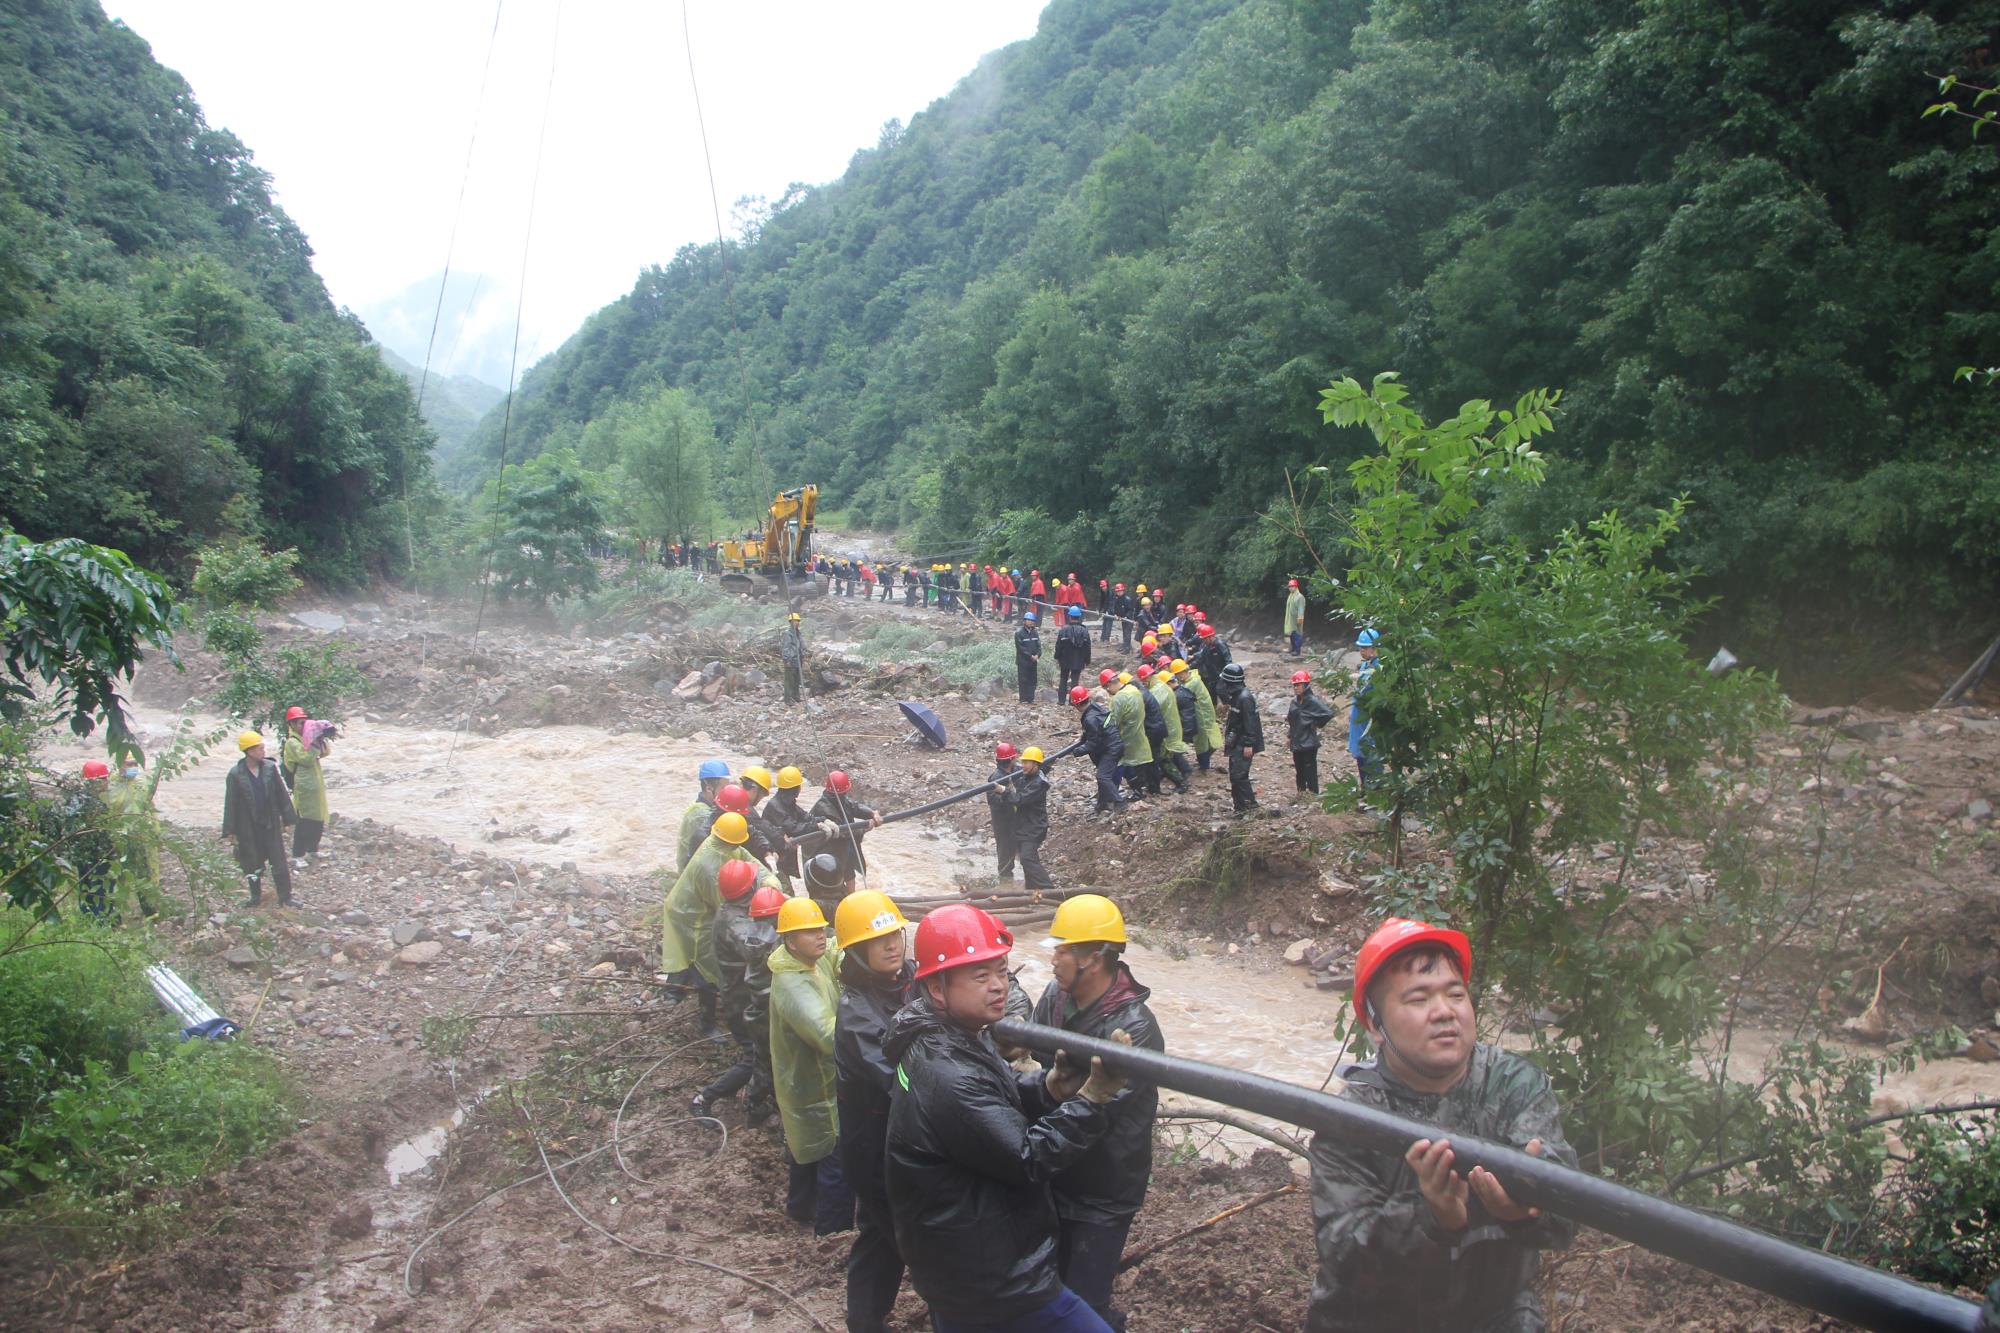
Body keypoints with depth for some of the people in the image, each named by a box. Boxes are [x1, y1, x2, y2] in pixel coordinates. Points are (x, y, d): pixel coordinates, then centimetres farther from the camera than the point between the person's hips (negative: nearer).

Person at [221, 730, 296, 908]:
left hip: (271, 825, 2)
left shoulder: (270, 768, -4)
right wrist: (230, 831, -6)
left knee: (279, 862, 3)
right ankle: (256, 896, 28)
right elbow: (230, 804, -7)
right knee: (252, 863, 11)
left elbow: (282, 795, 2)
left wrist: (289, 818, 3)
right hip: (248, 828, -1)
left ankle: (285, 898, 9)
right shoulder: (236, 775, -11)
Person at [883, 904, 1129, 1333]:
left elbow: (1001, 1100, 8)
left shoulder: (949, 1040, 2)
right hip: (997, 1286, -10)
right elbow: (1029, 1159, -25)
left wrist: (1052, 1085, -11)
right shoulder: (947, 1077, -28)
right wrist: (1092, 1098, -27)